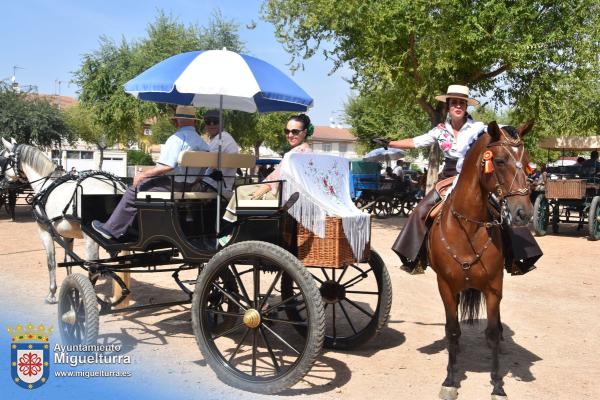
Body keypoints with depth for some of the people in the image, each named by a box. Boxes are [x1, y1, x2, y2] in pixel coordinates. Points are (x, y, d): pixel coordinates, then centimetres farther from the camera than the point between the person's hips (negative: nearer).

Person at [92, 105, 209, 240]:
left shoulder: (177, 138, -17)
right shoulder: (202, 143, 6)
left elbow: (166, 166, -25)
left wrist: (142, 175, -14)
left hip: (171, 185, -9)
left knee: (132, 192, 5)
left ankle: (111, 229, 11)